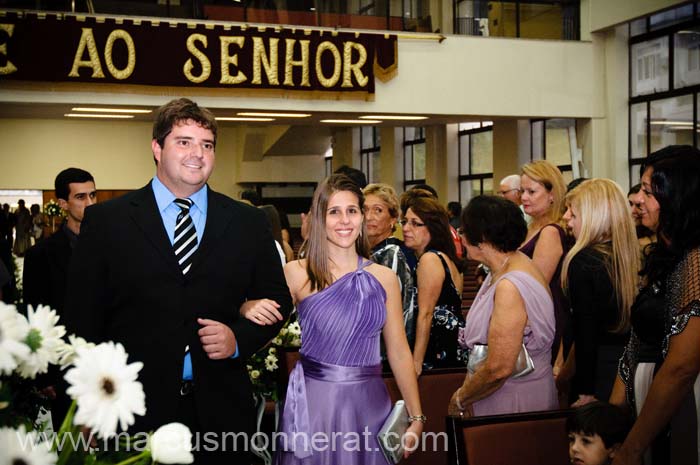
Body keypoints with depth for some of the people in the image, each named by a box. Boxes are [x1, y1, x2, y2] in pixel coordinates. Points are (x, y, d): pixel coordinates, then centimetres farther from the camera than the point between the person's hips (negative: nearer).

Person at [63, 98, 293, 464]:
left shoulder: (248, 222, 6)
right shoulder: (105, 221, 0)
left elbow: (276, 300, 11)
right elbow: (83, 318, -1)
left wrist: (240, 338, -8)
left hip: (221, 409, 2)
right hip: (135, 411, -2)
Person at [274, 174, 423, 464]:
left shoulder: (384, 278, 4)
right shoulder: (297, 274, -3)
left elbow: (399, 353, 6)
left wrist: (416, 417, 4)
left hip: (368, 404, 2)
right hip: (313, 402, -2)